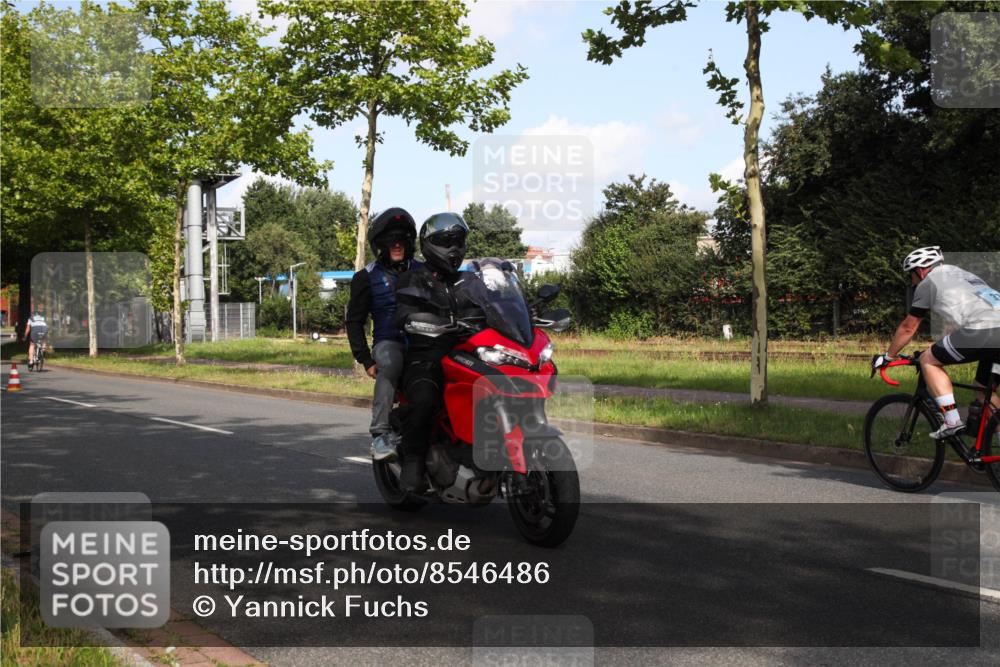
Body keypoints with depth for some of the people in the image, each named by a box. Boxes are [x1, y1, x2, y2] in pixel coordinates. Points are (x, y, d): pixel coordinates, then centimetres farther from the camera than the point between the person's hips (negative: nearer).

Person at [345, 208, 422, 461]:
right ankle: (380, 436, -39)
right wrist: (366, 360, -3)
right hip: (388, 342, -2)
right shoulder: (367, 277, 10)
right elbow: (353, 320, 9)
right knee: (390, 362, -39)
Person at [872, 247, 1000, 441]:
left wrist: (887, 357, 29)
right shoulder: (961, 274, 35)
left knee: (928, 360, 9)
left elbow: (908, 327, 17)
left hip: (981, 330, -8)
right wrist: (940, 351, 53)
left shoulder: (928, 282, 12)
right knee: (984, 390, 22)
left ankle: (952, 421, 0)